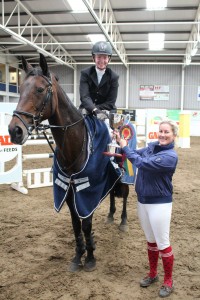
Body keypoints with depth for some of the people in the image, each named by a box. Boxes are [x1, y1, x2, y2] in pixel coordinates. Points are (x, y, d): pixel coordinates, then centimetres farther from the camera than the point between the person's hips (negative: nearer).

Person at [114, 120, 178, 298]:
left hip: (159, 204, -7)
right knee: (151, 241, 20)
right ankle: (152, 274, 38)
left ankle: (168, 281, 25)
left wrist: (125, 147, -16)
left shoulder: (170, 156, -20)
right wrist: (121, 142, -6)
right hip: (143, 201, 7)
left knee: (163, 244, 6)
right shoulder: (152, 146, 2)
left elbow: (143, 163, -26)